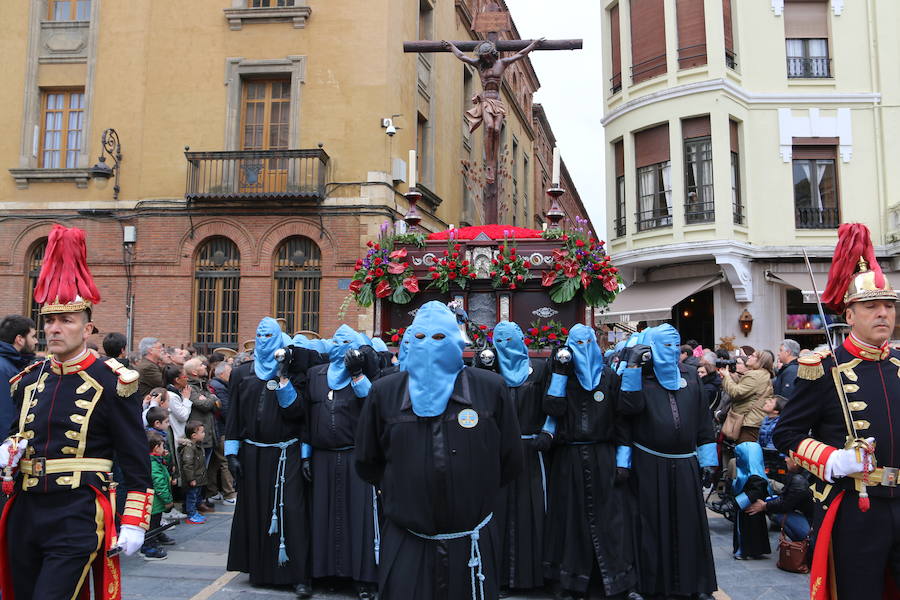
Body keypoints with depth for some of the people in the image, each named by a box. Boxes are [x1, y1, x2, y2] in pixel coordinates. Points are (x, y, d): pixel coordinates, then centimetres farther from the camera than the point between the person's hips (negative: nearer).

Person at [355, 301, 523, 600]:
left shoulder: (491, 388, -2)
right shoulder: (384, 392, 0)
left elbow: (510, 461, 5)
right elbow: (368, 462, 10)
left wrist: (474, 493, 7)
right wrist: (401, 492, 7)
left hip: (473, 544, 1)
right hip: (406, 543, 0)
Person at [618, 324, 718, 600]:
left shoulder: (690, 375, 10)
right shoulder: (640, 376, 2)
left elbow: (703, 419, 11)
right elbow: (630, 406, -17)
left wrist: (707, 458, 7)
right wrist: (632, 367, -16)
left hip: (685, 464, 3)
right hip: (650, 465, -3)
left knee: (689, 522, 4)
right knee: (653, 523, 3)